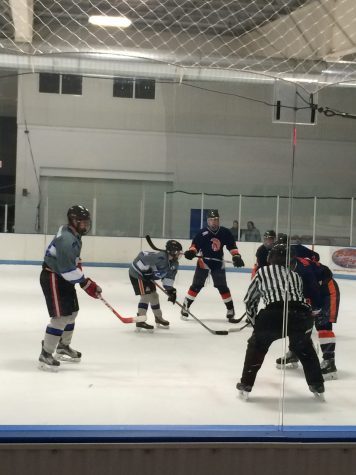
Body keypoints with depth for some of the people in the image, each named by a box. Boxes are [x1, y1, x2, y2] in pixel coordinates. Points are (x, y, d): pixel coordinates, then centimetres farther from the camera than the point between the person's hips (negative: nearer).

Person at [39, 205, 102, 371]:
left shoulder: (74, 234, 6)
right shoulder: (67, 239, -27)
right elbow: (68, 269, -30)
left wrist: (78, 267, 17)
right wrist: (86, 284, -26)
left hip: (63, 277, 11)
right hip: (52, 278, -11)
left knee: (72, 312, 19)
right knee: (61, 316, -14)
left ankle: (63, 347, 37)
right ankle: (45, 355, -6)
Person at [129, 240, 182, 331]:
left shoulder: (174, 264, -3)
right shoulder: (160, 257, -34)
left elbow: (168, 278, 4)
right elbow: (143, 256, -34)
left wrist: (171, 290, -7)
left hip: (147, 276, 10)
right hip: (137, 273, -10)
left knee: (154, 295, 18)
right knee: (146, 295, -16)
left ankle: (158, 318, 37)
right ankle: (140, 321, -15)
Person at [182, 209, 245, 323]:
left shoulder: (225, 232, -1)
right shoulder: (202, 232, -9)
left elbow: (231, 245, 6)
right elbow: (195, 244, -3)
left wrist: (236, 256, -6)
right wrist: (191, 251, -23)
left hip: (218, 263, 2)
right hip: (203, 262, -2)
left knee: (223, 287, 5)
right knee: (196, 286, -2)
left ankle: (230, 310, 12)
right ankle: (185, 306, 6)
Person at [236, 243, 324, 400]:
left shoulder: (262, 272, 22)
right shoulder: (296, 276, 29)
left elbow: (249, 300, 27)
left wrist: (255, 321, 40)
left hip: (274, 314, -3)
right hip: (301, 314, 3)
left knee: (256, 345, 22)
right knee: (304, 347, 30)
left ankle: (246, 385, 22)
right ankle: (317, 386, 33)